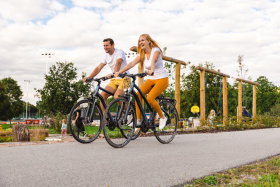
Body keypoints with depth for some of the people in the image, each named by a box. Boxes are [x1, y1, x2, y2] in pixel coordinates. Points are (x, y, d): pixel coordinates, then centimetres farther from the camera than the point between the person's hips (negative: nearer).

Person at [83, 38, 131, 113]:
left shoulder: (119, 52, -10)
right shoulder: (107, 56, 10)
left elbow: (118, 63, -30)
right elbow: (98, 68, 4)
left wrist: (113, 73, -48)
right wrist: (89, 77, -11)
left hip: (124, 79, -7)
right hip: (114, 80, 7)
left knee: (117, 96, -30)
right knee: (102, 95, -12)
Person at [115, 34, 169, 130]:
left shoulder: (156, 50, -12)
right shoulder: (142, 54, 4)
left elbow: (153, 61, -35)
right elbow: (132, 64, -9)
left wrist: (152, 70, -56)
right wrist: (119, 72, -23)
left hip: (162, 79, -6)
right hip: (151, 79, 6)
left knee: (150, 98, -25)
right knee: (138, 95, -17)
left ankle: (162, 117, -3)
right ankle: (138, 120, -10)